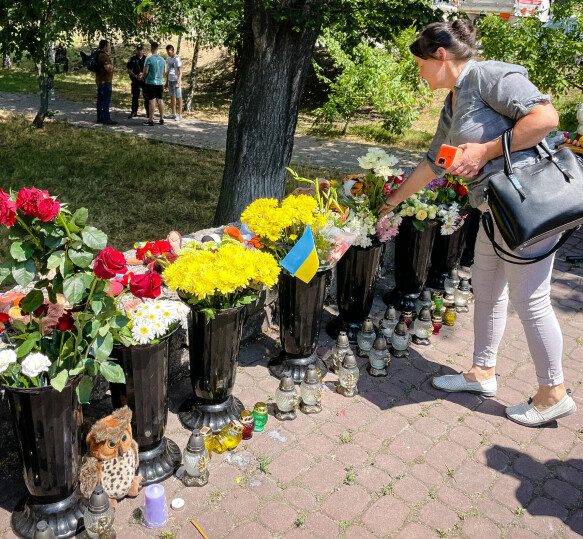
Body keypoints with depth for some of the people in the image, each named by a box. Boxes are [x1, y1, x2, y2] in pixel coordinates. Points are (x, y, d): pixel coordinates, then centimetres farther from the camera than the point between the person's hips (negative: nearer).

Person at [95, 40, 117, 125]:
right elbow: (109, 69, -22)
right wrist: (111, 63, -5)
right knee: (106, 100, -9)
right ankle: (106, 119, -10)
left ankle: (100, 118, 18)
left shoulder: (99, 55, 15)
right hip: (105, 81, -11)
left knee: (100, 100, 13)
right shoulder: (104, 56, -17)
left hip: (100, 81, 11)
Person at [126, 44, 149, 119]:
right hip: (135, 81, 1)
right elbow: (128, 69, 3)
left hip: (144, 80, -1)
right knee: (134, 97, 6)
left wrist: (143, 74, -14)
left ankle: (148, 112, 6)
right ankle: (134, 112, 14)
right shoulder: (132, 59, 5)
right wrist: (135, 76, -10)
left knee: (146, 97, -1)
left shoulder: (146, 59, 3)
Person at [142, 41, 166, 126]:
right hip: (160, 82, 5)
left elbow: (145, 72, -11)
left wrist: (143, 78, 8)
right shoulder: (162, 59, 7)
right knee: (160, 100, 10)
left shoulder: (149, 59, -12)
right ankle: (162, 119, 13)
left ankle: (150, 120, -3)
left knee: (152, 101, -4)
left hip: (151, 82, -5)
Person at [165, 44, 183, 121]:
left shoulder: (177, 59, -10)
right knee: (172, 97, 10)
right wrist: (166, 81, 18)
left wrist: (178, 81, -20)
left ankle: (180, 114, 0)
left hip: (176, 80, -7)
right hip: (170, 80, 7)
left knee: (179, 97, -3)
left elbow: (180, 71, -13)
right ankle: (174, 113, 17)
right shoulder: (168, 59, 12)